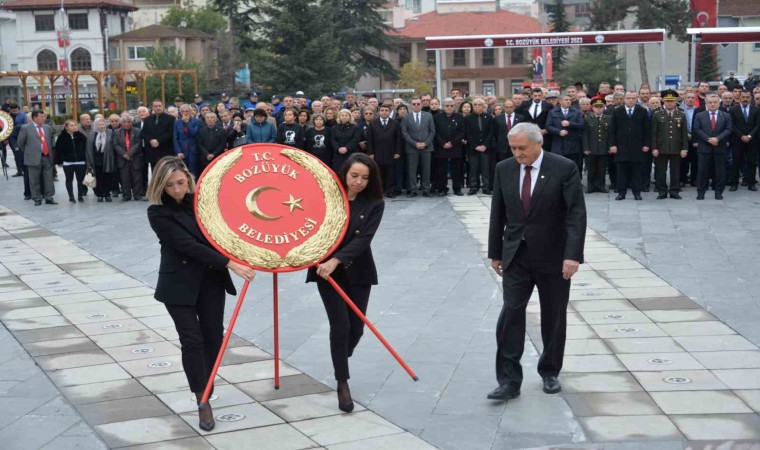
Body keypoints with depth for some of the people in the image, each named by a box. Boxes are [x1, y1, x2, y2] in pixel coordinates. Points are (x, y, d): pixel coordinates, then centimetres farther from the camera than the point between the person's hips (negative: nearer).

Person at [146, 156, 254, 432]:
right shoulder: (158, 213, -14)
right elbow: (188, 245, -22)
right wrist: (229, 263, -26)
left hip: (211, 279, 4)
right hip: (180, 284, -4)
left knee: (214, 338, 6)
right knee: (192, 342, -6)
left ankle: (206, 389, 24)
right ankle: (203, 402, 3)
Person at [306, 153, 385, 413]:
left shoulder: (374, 204, -7)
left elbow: (363, 238, -17)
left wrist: (337, 260, -28)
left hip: (358, 272, 2)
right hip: (326, 270, -2)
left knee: (356, 327, 6)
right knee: (340, 326, -9)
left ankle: (341, 363, 37)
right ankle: (342, 383, 3)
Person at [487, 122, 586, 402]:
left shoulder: (564, 168, -10)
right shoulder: (504, 169, 1)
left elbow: (577, 214, -14)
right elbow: (498, 214, 8)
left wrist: (573, 254, -22)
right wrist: (495, 252, 8)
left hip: (553, 256, -2)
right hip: (516, 255, 2)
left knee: (553, 318, 9)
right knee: (510, 314, -6)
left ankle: (550, 372, 26)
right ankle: (509, 380, -3)